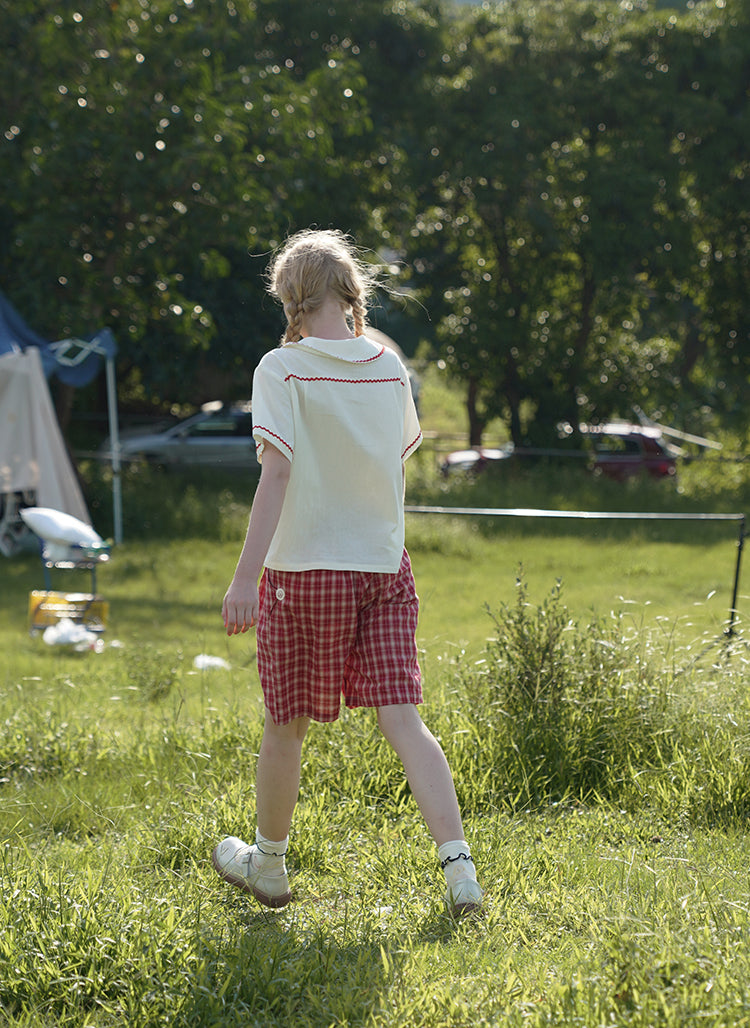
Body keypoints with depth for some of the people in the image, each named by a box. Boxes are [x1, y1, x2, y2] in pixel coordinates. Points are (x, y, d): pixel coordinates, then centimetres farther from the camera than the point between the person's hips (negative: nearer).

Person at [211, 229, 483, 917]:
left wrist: (246, 576, -23)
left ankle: (268, 865, 30)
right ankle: (458, 865, -15)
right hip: (384, 564, 4)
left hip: (305, 570, -4)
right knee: (403, 718, 0)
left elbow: (276, 473, -20)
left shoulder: (284, 370, -11)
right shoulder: (389, 368, 4)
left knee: (287, 724, 12)